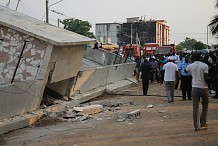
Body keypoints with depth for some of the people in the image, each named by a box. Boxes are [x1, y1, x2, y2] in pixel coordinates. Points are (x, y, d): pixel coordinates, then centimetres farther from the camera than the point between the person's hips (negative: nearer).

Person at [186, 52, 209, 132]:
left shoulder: (190, 66, 0)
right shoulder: (205, 65, -7)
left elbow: (185, 71, 23)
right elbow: (206, 78, -13)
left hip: (195, 88, 1)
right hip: (204, 88, -1)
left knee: (195, 107, 4)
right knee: (205, 105, 17)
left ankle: (196, 126, 3)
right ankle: (203, 123, 11)